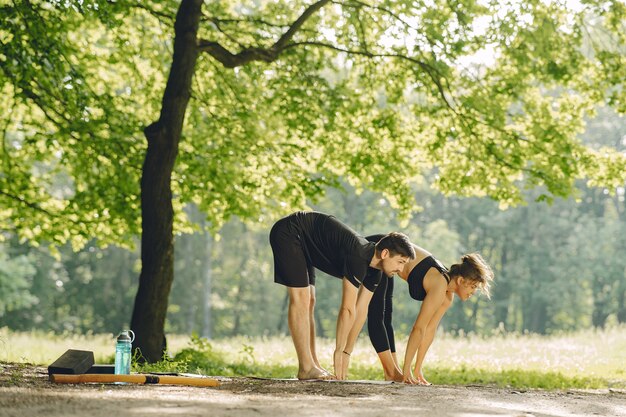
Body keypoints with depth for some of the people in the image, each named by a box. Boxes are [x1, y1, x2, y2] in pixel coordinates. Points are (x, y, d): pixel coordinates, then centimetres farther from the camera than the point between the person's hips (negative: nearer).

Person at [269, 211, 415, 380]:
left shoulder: (374, 272, -2)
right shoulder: (358, 257, -30)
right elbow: (347, 309, -27)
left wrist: (346, 351, 0)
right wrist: (339, 352, -22)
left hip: (302, 243, 10)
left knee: (309, 303, 7)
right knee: (301, 299, -14)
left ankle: (313, 365, 10)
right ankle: (306, 368, -13)